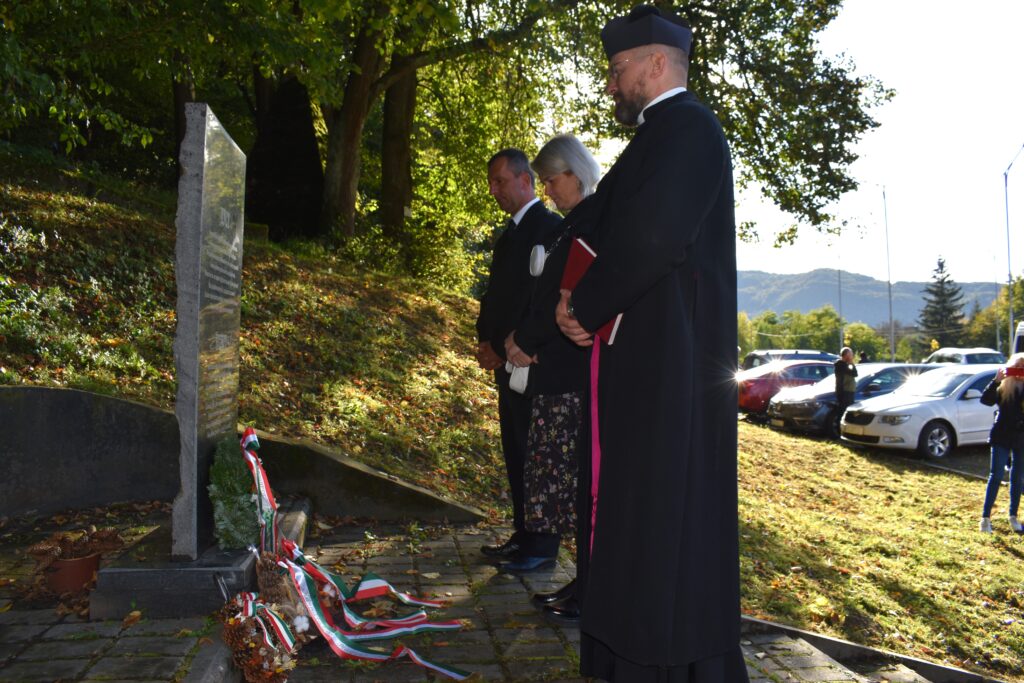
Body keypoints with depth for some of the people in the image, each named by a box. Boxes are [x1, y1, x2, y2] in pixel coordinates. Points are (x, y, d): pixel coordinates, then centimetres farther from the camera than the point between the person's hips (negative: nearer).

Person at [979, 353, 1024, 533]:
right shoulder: (1003, 387, -2)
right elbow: (986, 400, -16)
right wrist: (996, 381, -25)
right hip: (1002, 437, -2)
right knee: (996, 477, -2)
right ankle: (986, 517, 1)